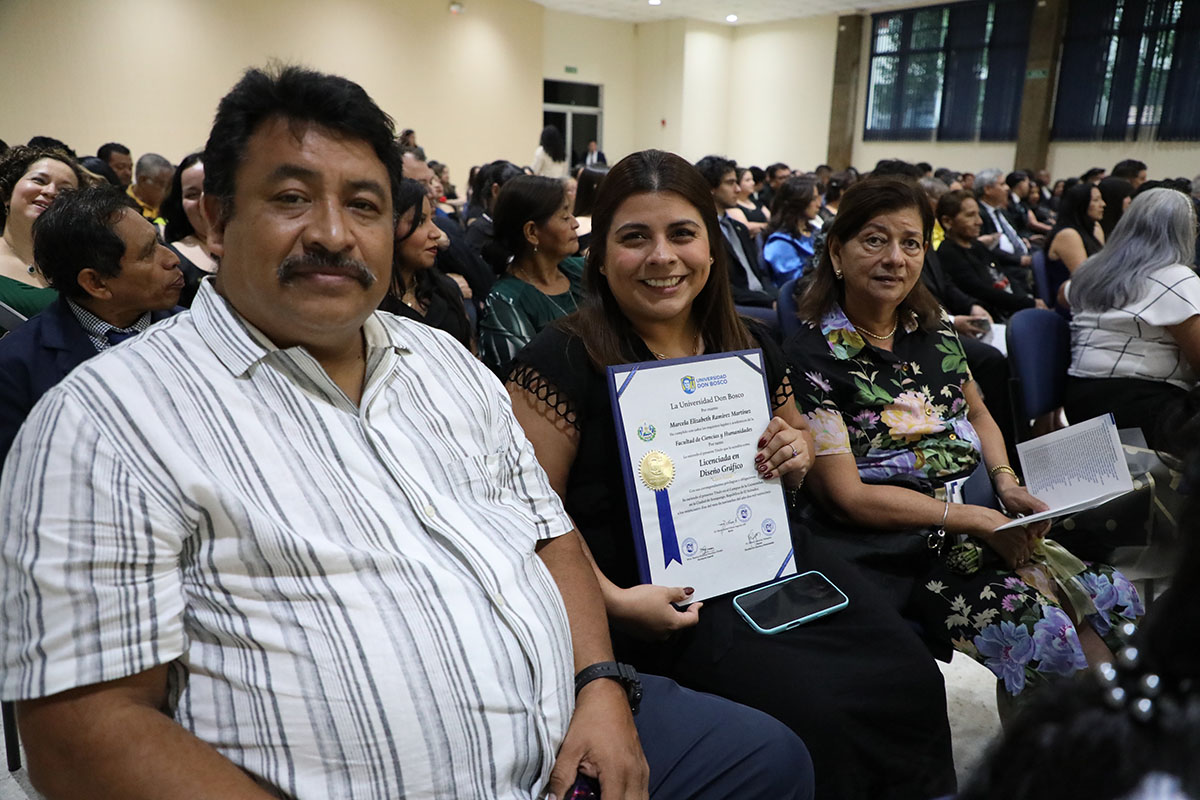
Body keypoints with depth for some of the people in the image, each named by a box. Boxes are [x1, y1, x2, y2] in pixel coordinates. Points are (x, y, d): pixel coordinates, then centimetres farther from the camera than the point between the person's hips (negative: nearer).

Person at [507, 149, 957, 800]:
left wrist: (797, 454, -1)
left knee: (912, 680, -9)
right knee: (817, 712, -21)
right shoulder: (561, 360, -10)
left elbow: (800, 443, 23)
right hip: (667, 596, -5)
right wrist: (613, 601, -22)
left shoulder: (749, 348, 8)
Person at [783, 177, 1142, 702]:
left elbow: (977, 414, 23)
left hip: (985, 519, 7)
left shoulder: (934, 330, 8)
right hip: (896, 550, -7)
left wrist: (1006, 483, 2)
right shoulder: (811, 357, -14)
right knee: (1045, 636, -22)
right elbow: (847, 496, -15)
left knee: (1116, 599, -8)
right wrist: (974, 518, -15)